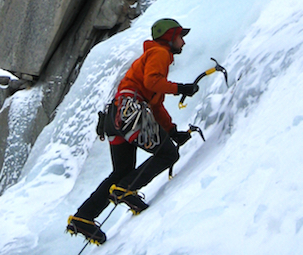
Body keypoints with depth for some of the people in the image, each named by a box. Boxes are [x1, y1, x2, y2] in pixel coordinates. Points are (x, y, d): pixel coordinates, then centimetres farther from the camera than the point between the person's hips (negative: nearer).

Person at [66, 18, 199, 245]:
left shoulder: (156, 56, 34)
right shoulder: (159, 53, 4)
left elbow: (157, 105, 30)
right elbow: (151, 81, -16)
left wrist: (172, 130, 22)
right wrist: (179, 88, -10)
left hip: (117, 116, 10)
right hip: (130, 109, -10)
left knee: (122, 173, 12)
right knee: (169, 153, -7)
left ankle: (83, 218, 8)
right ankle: (125, 189, -17)